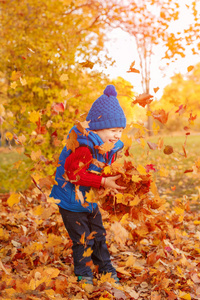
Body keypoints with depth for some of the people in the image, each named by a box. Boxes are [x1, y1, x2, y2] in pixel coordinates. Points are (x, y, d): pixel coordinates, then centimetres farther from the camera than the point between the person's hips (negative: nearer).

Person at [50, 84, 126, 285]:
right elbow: (74, 173, -32)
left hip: (90, 201, 8)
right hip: (72, 202, -8)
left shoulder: (110, 148, 1)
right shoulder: (83, 147, -29)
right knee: (83, 240, 0)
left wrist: (115, 181, -9)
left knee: (99, 236, 18)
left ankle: (106, 270, 34)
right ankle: (83, 276, 20)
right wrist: (103, 182, -32)